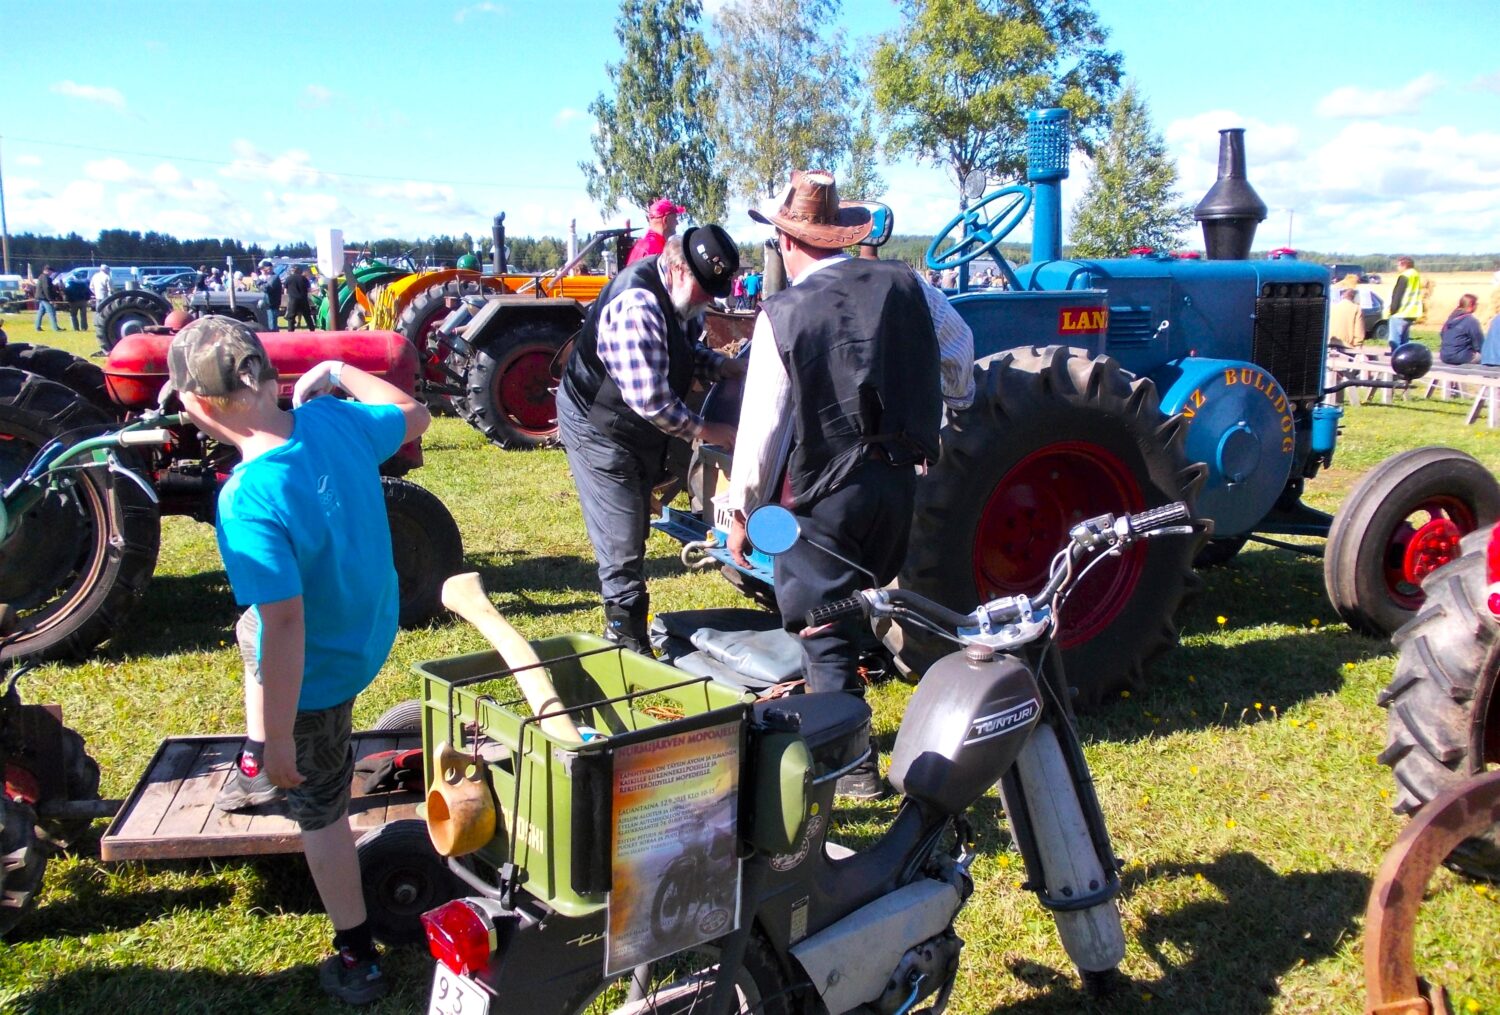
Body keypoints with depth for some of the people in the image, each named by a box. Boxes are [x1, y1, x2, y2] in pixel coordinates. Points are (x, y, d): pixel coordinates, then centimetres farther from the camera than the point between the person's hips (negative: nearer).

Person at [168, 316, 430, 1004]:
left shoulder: (247, 500, -34)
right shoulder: (334, 422, -15)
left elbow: (286, 620, -35)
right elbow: (413, 417, 6)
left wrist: (281, 737, -27)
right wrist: (338, 374, 14)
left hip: (317, 671, -7)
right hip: (373, 629, 7)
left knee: (319, 811, 14)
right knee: (250, 632, 36)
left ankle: (357, 960, 30)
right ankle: (256, 766, 54)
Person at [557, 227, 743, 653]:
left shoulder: (683, 292, -2)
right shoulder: (638, 305, -31)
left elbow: (690, 352, 12)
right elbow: (649, 400, -31)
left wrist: (725, 366, -6)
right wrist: (705, 431, -22)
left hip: (643, 426, 10)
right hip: (601, 428, -10)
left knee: (635, 534, 17)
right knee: (622, 544, -8)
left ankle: (629, 630, 30)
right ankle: (627, 641, 3)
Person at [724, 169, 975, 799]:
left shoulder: (782, 315, -11)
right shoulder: (905, 285, 1)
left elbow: (761, 425, -10)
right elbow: (959, 345, 20)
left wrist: (742, 512, 2)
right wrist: (958, 397, 41)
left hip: (822, 490, -5)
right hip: (898, 479, 5)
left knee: (822, 629, 5)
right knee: (858, 602, 25)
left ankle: (851, 764, 8)